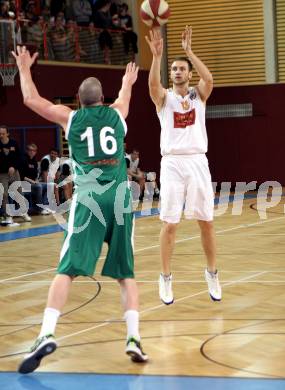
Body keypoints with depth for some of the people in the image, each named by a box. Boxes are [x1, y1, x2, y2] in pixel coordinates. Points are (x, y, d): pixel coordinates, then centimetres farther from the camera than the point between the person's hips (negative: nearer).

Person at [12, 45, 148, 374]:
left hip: (89, 198, -2)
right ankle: (134, 338, 0)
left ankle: (47, 334, -22)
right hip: (120, 196, 2)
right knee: (126, 273, 11)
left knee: (67, 270, -6)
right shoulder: (116, 114, 15)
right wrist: (128, 82, 62)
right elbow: (123, 98, 40)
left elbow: (31, 99, 16)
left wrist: (24, 68, 31)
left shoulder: (70, 118, 8)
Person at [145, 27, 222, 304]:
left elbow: (209, 79, -14)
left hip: (198, 162, 2)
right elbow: (153, 85, -19)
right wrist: (157, 55, -32)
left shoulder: (198, 94, 9)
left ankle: (212, 273, 22)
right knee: (169, 224, -1)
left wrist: (189, 51, -18)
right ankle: (166, 278, 10)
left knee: (206, 221, 7)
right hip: (172, 164, -1)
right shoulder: (164, 97, 5)